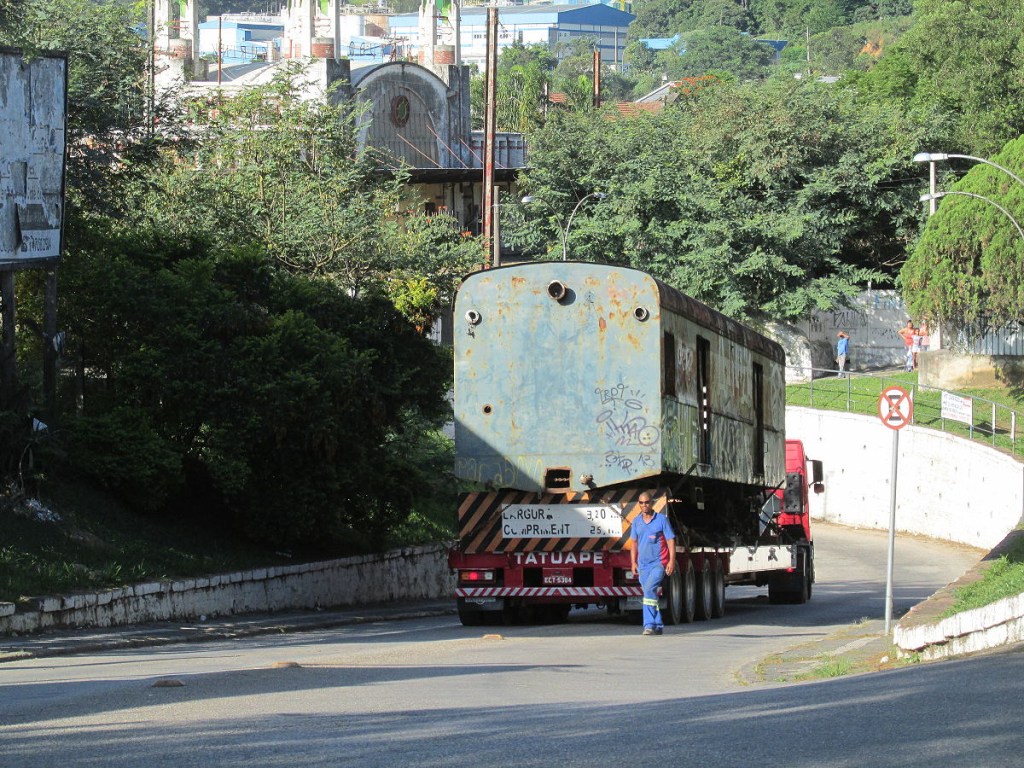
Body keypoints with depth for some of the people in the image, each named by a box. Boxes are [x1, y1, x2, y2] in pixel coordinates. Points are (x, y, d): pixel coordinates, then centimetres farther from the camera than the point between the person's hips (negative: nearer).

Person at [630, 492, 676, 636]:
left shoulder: (662, 520, -3)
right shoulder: (636, 521, 10)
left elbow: (671, 541, -3)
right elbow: (634, 542, 18)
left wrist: (672, 561, -11)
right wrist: (634, 562, 11)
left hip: (659, 563, -5)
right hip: (643, 564, 5)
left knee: (649, 588, -23)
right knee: (651, 593, 7)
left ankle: (650, 624, -25)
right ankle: (657, 626, 16)